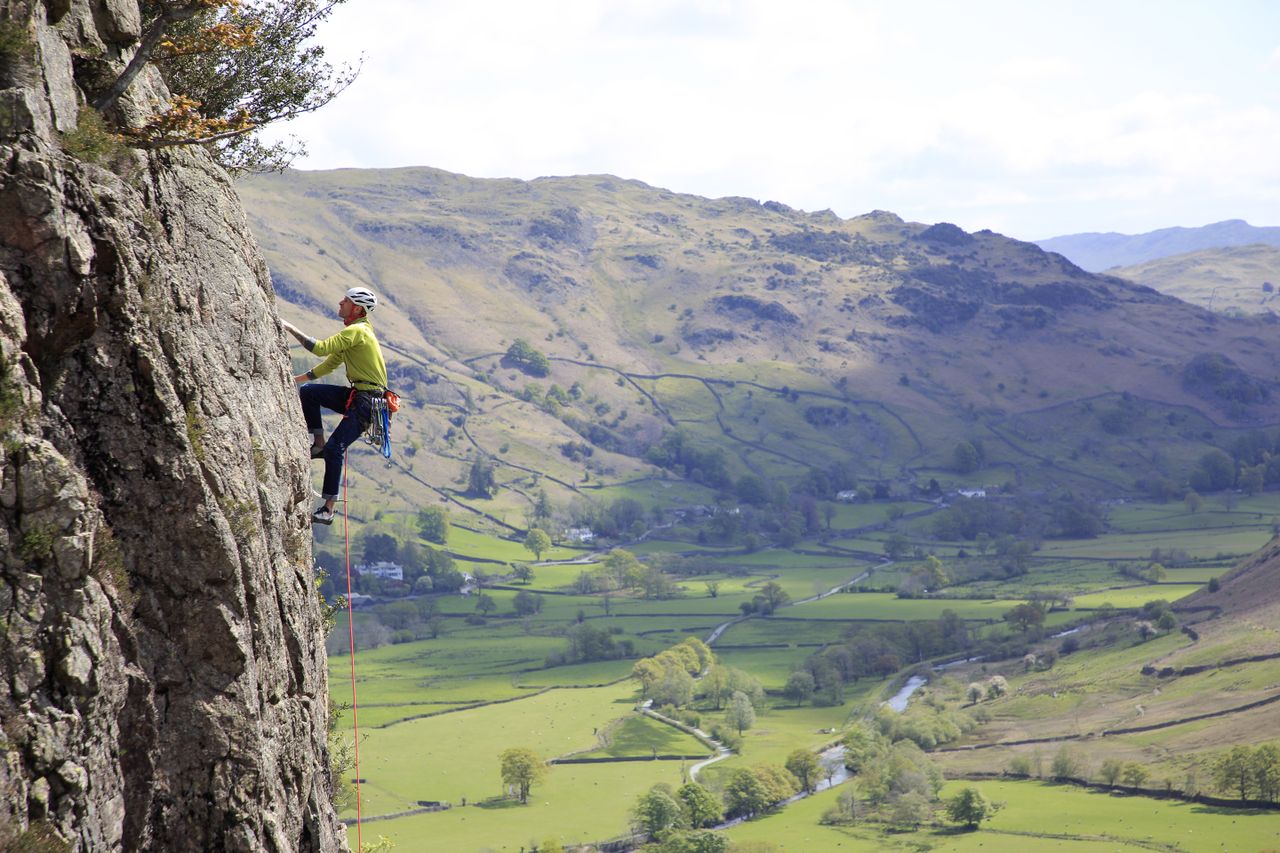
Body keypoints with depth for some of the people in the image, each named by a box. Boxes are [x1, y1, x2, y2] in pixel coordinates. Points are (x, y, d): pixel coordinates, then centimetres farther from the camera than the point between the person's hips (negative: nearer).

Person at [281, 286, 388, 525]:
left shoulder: (357, 331, -16)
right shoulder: (353, 332, 17)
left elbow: (321, 348, -25)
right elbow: (330, 363, 24)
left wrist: (290, 328, -18)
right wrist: (299, 378, 18)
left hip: (367, 401, -10)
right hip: (355, 395, 10)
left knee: (335, 448, -15)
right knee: (308, 392, 1)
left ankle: (328, 509, -13)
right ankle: (319, 444, 7)